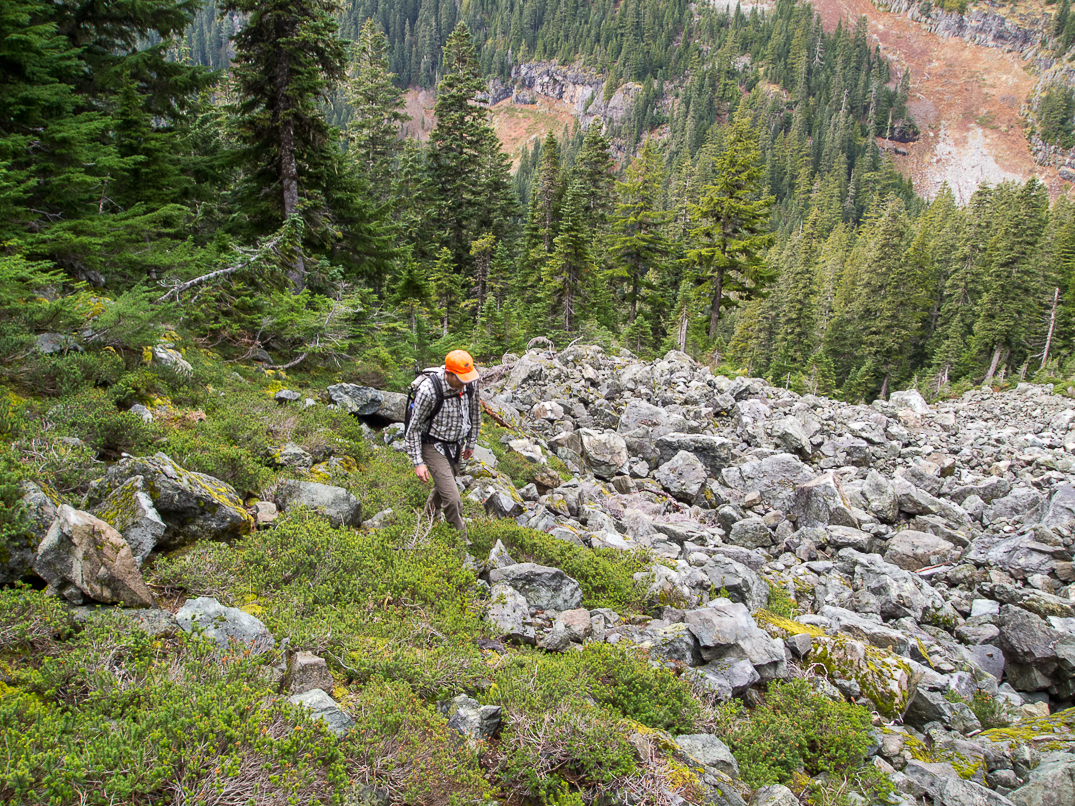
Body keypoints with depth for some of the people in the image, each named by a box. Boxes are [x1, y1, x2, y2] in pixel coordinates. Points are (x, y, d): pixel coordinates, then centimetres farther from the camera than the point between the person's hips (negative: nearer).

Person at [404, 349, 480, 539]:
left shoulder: (471, 383, -12)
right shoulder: (428, 390, -29)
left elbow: (474, 413, 8)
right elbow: (414, 427, -17)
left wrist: (471, 443, 17)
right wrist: (418, 462, -16)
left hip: (456, 445, 6)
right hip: (434, 447, -6)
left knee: (443, 487, 24)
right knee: (452, 499, -12)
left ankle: (430, 519, 52)